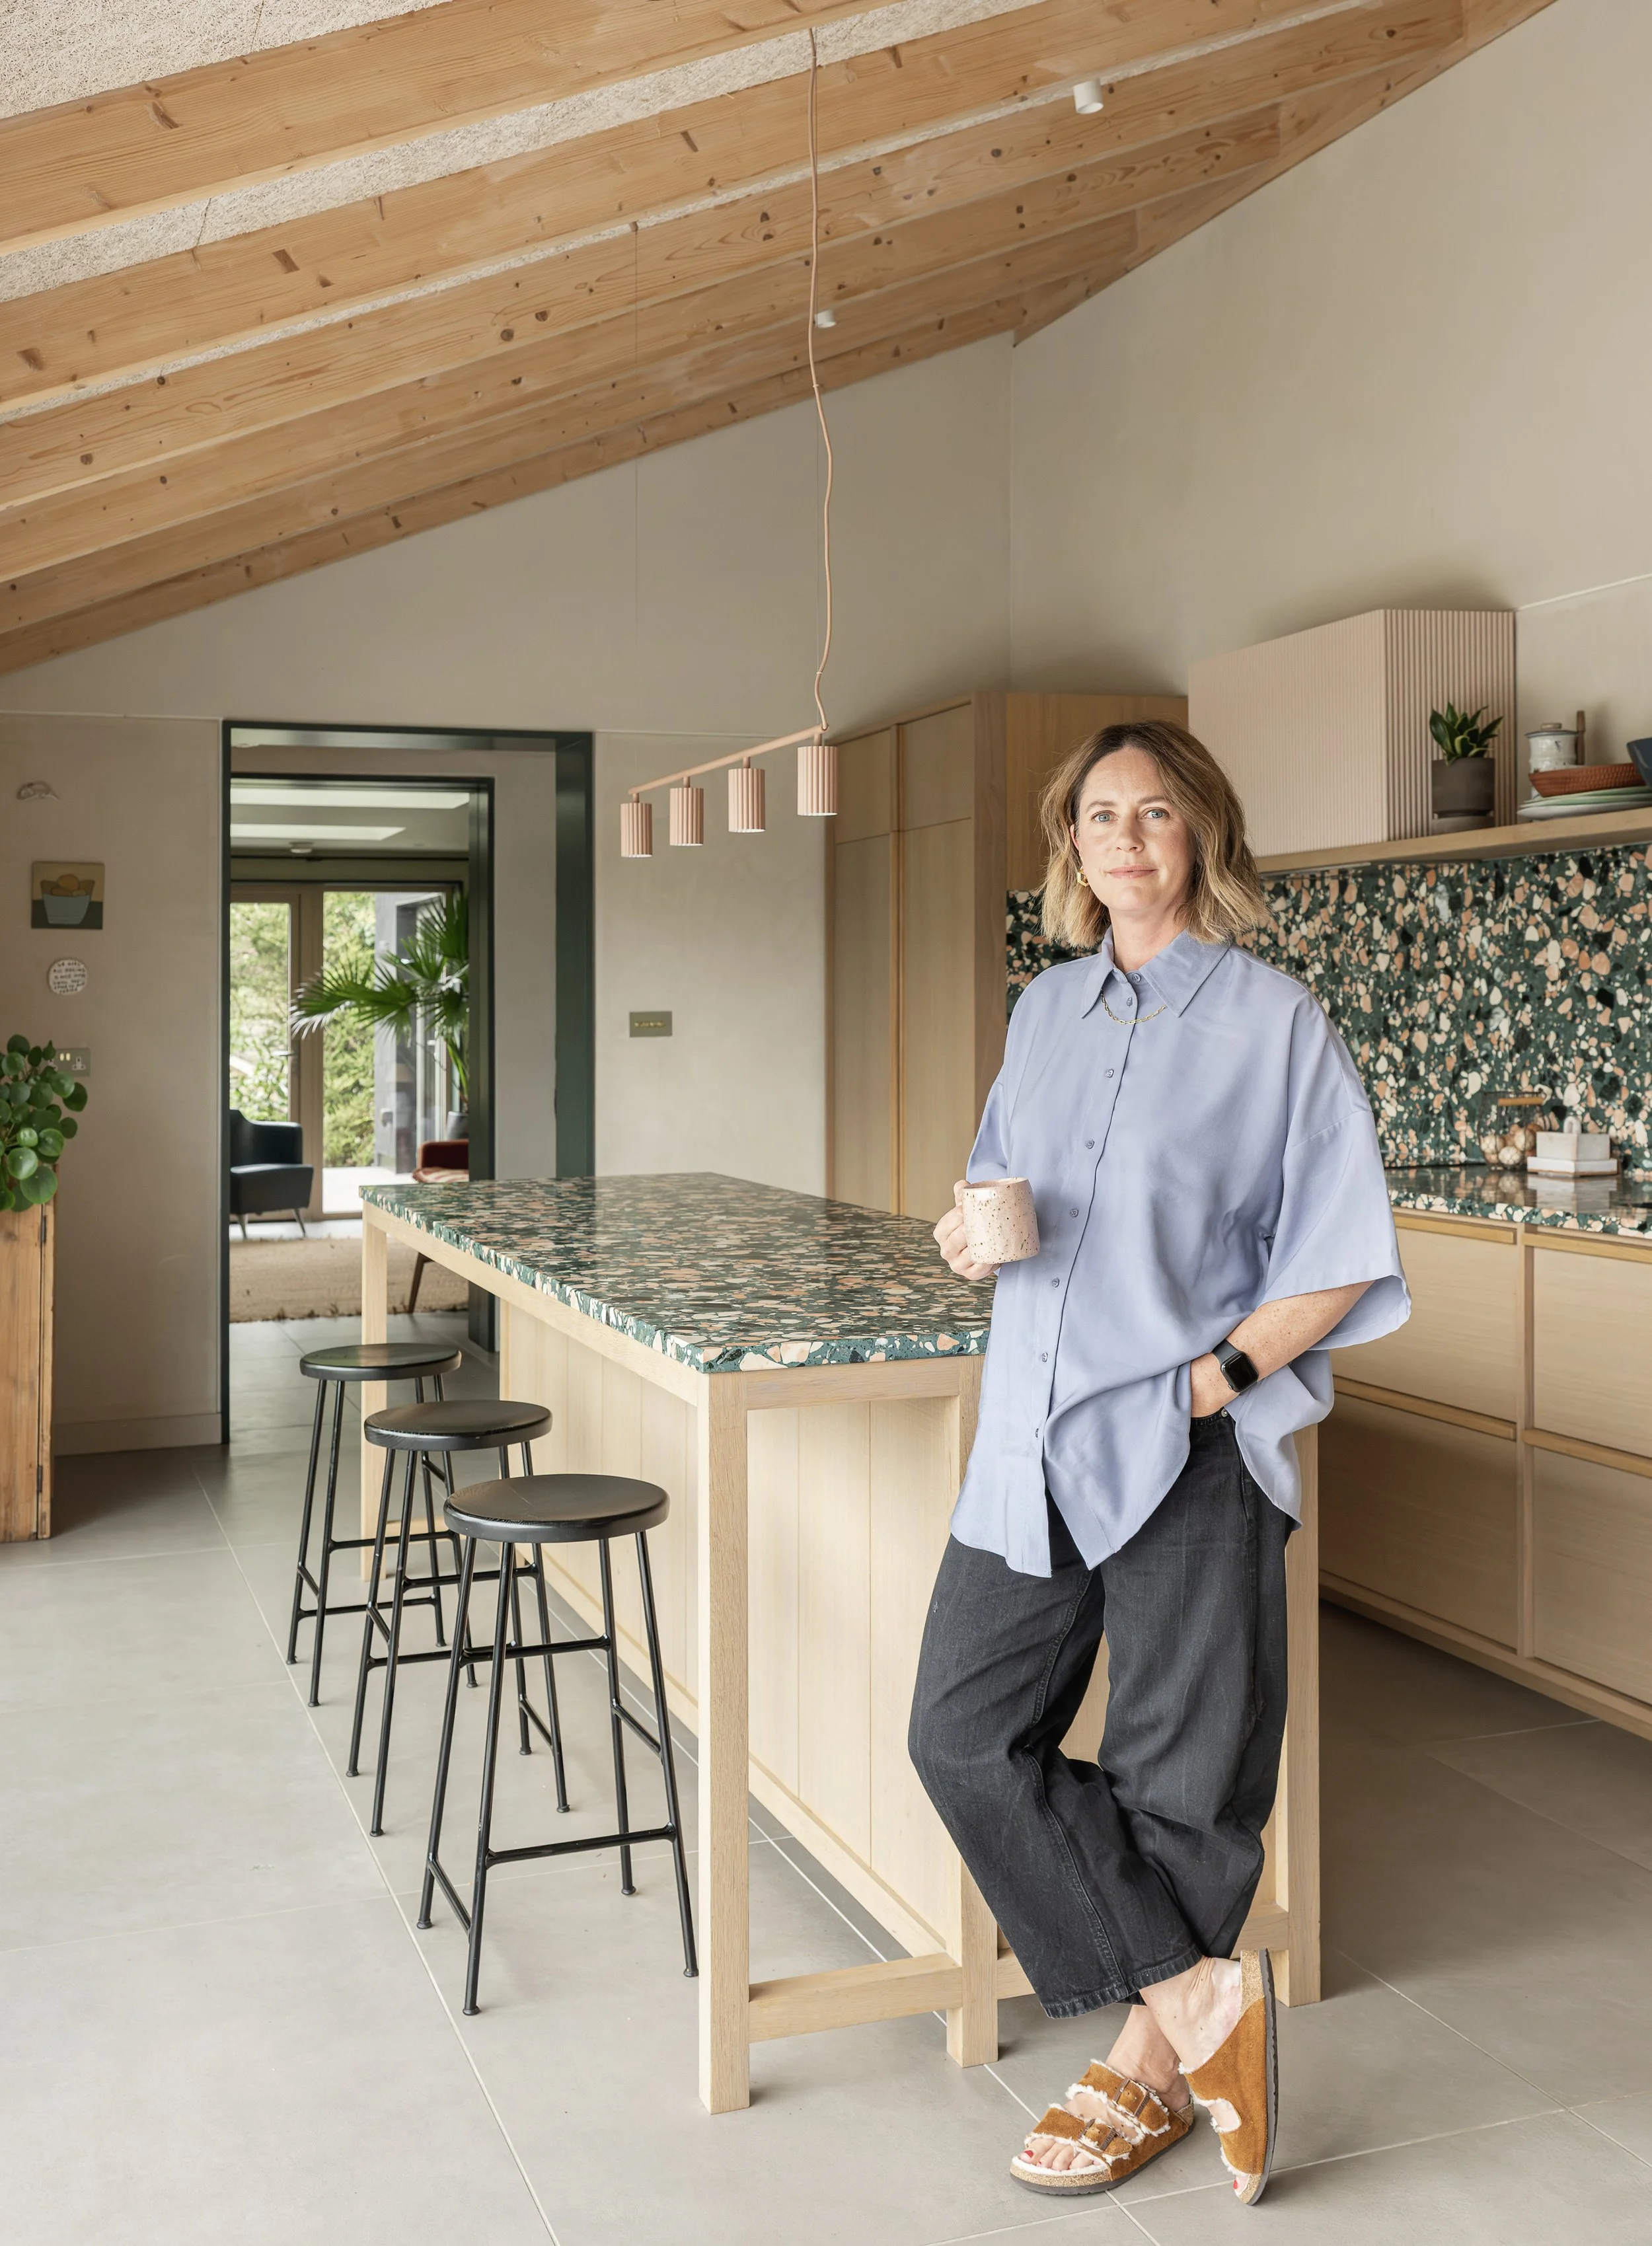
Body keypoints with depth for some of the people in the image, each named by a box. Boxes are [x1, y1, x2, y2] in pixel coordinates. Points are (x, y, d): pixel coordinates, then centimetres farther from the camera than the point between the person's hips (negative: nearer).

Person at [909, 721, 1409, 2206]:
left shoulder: (1274, 1021, -5)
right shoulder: (1046, 1010, 13)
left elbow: (1343, 1260, -6)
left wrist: (1214, 1377, -14)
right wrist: (974, 1227, 1)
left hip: (1187, 1455, -6)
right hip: (1034, 1439, 6)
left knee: (1178, 1775, 4)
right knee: (967, 1733, 4)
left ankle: (1152, 2066, 22)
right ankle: (1197, 1991, 14)